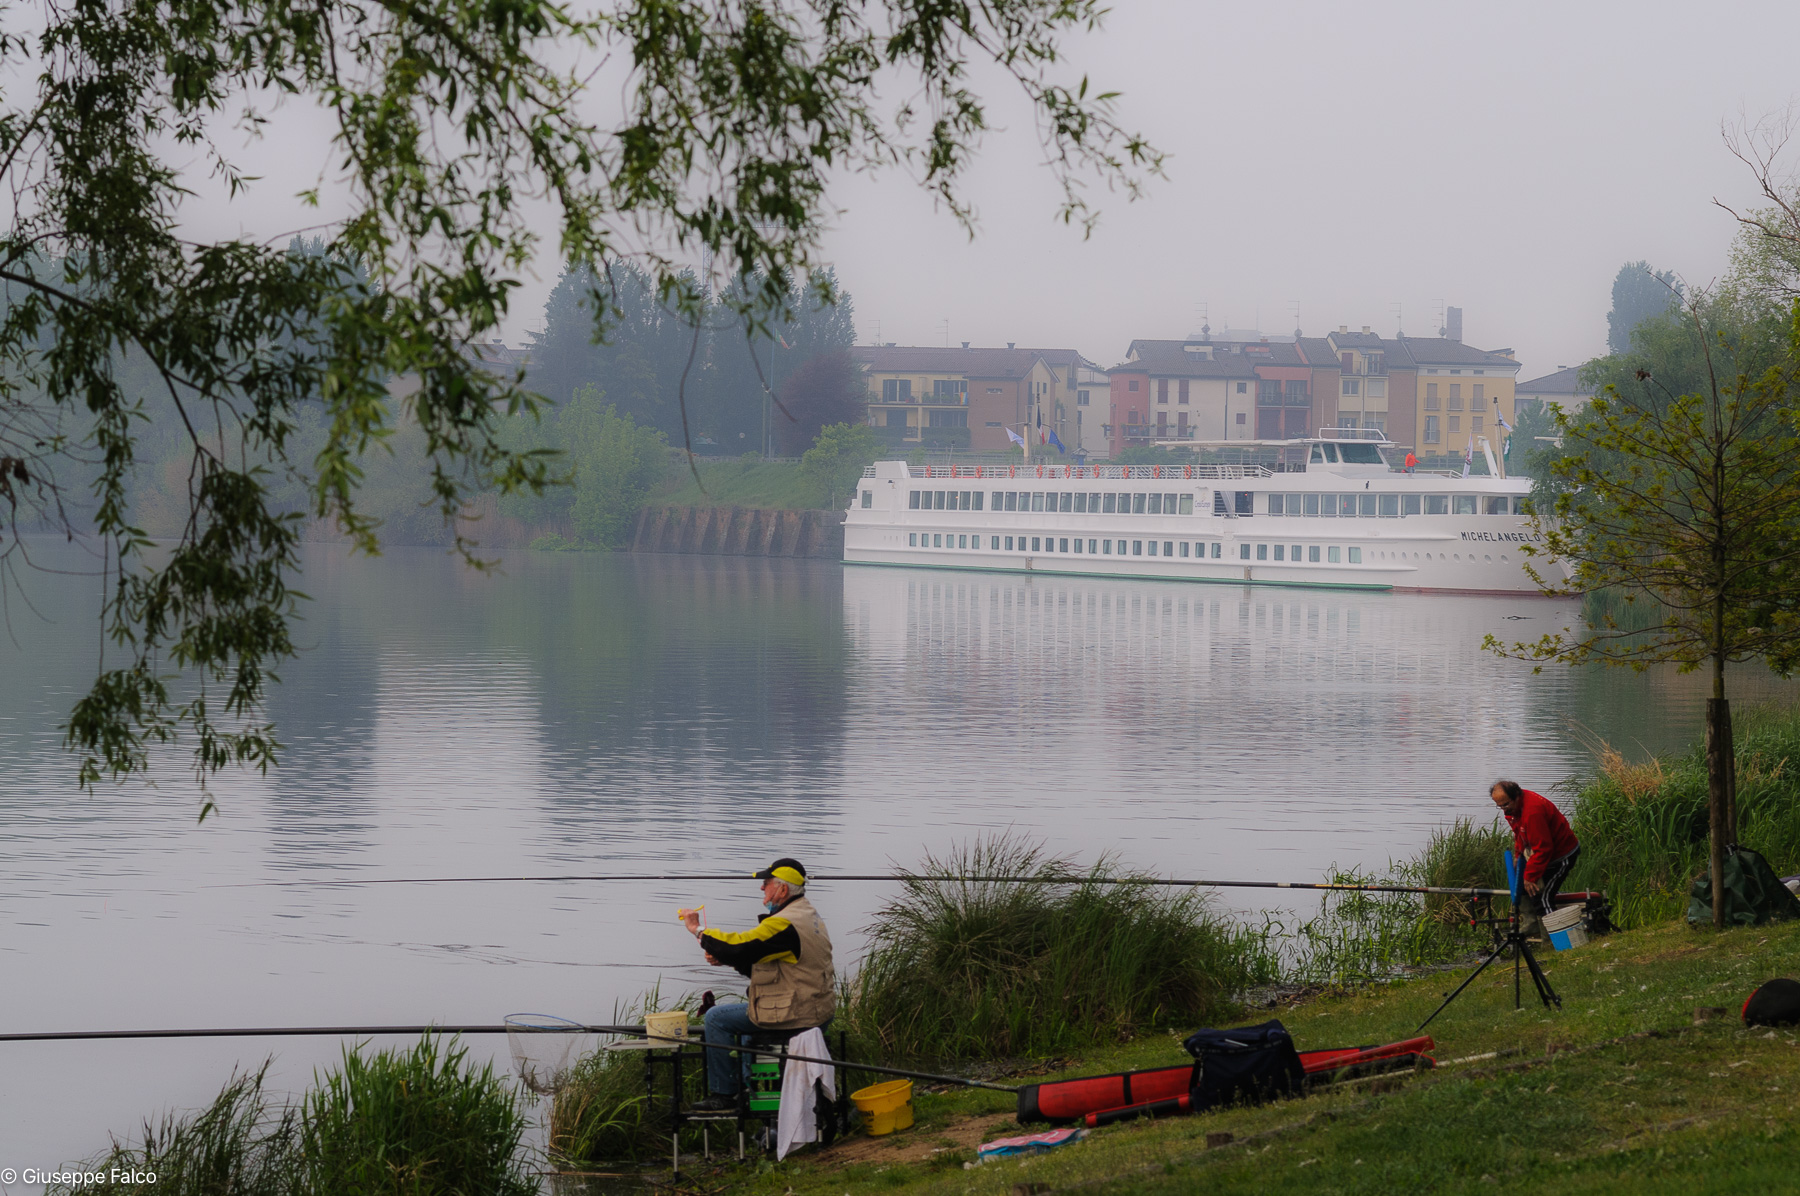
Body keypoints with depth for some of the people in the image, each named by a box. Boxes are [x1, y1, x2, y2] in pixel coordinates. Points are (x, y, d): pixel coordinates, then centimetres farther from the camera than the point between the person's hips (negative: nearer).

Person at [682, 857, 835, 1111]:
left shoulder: (785, 924, -23)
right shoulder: (808, 914, 12)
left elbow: (740, 946, -27)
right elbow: (762, 961, 15)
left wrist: (698, 931, -13)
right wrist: (725, 959, 4)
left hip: (794, 1015, -10)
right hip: (817, 1010, 10)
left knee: (717, 1018, 0)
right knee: (747, 1009, 34)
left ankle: (722, 1094, 6)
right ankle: (746, 1085, 38)